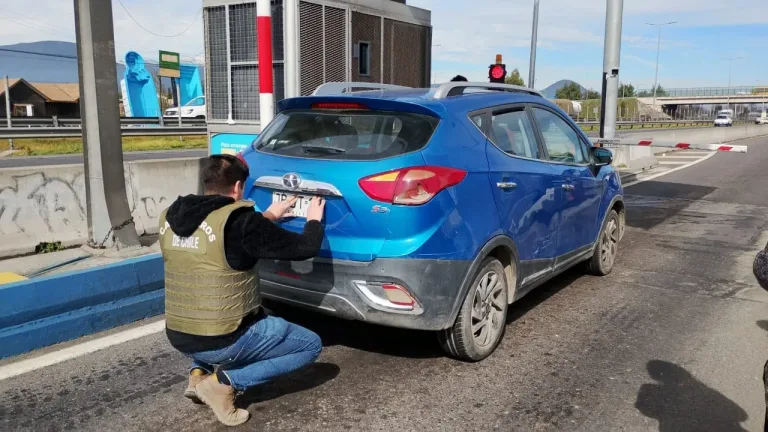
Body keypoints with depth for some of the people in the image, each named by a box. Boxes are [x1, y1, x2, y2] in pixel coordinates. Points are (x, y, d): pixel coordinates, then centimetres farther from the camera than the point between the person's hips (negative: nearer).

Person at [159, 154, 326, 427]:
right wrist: (314, 221, 11)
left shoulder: (172, 218, 3)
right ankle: (225, 382, -3)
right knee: (311, 345, 9)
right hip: (223, 341, -7)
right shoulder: (240, 221, -18)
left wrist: (268, 218, 26)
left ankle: (200, 372, 16)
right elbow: (305, 248, -10)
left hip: (178, 337, 7)